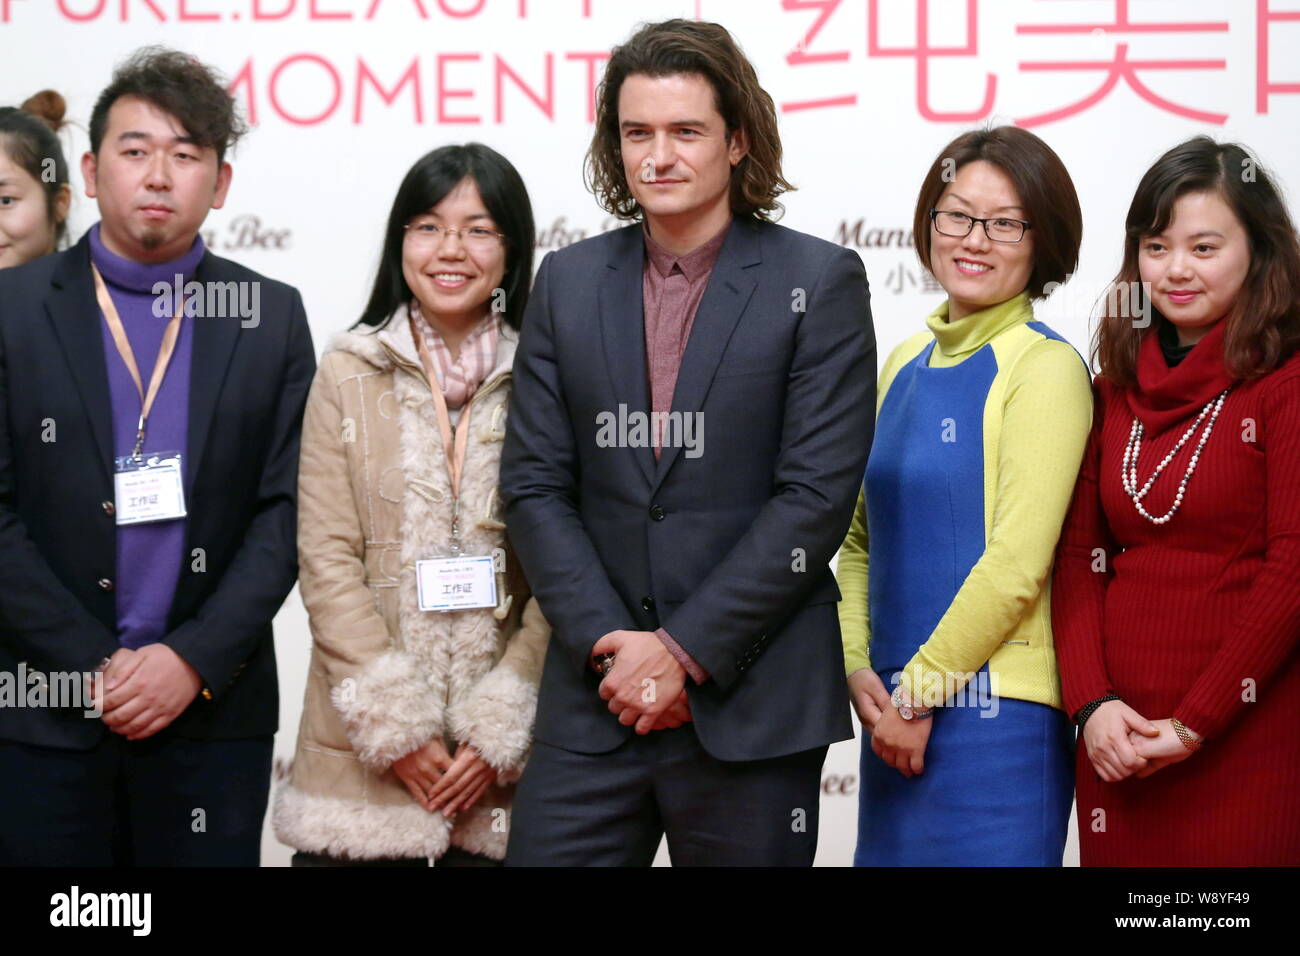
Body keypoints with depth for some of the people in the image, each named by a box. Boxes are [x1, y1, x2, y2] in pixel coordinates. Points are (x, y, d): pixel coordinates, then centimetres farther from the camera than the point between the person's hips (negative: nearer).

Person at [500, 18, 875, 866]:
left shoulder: (819, 281, -2)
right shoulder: (570, 281, 9)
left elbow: (817, 495, -8)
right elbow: (534, 485, 5)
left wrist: (685, 651, -11)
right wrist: (609, 644, -7)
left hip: (751, 706, -3)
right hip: (593, 699, 3)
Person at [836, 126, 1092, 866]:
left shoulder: (1046, 366, -8)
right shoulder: (907, 362, 12)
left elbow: (1018, 564, -14)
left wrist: (921, 692, -10)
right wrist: (861, 671, 0)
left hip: (994, 713, -6)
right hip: (895, 717, 6)